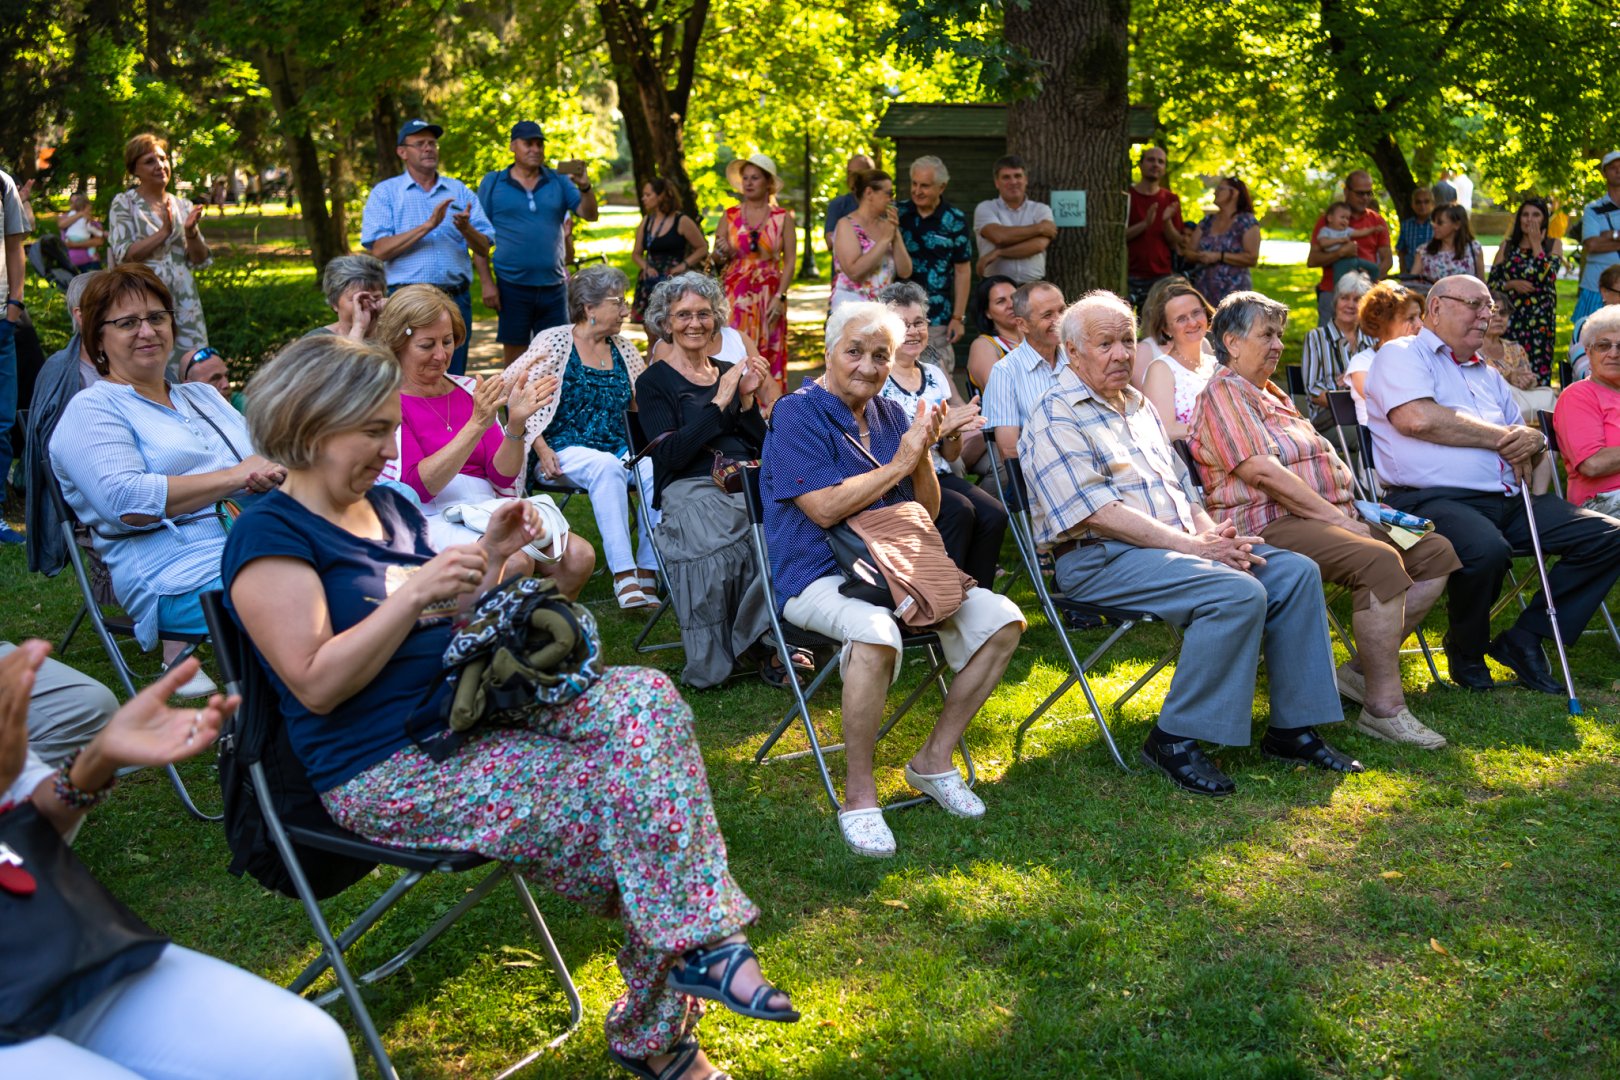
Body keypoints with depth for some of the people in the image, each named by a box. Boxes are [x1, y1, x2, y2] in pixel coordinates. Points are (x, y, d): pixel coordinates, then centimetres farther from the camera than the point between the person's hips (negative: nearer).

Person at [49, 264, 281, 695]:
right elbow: (126, 502, -11)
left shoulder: (202, 396, 28)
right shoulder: (91, 410, 6)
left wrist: (270, 473, -6)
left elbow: (266, 462, 20)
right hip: (176, 574, -7)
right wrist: (235, 476, -10)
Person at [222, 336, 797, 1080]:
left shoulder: (390, 507, 16)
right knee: (623, 796, -19)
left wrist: (490, 559, 6)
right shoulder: (269, 538, -9)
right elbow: (315, 685, -18)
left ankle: (703, 942, -20)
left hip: (472, 714, 8)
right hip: (388, 773, -8)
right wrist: (414, 593, -21)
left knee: (643, 698, -17)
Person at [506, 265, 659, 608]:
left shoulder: (623, 348, 16)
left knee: (656, 469, -28)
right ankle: (623, 576, -40)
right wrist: (540, 448, -13)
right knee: (606, 466, -37)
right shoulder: (554, 342, 1)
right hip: (566, 450, -4)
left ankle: (647, 572, -27)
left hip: (620, 449, 5)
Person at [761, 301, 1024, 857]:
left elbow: (927, 512, 14)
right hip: (817, 577, -7)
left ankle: (934, 760, 4)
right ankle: (859, 794, -23)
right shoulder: (797, 413, -6)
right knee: (875, 632, -39)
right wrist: (898, 463, -12)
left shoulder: (891, 415, 14)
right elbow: (825, 508, -18)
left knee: (1002, 620, -8)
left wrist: (923, 454, -5)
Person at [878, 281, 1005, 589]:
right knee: (959, 511, -31)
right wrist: (934, 428, -21)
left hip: (939, 475, 6)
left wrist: (954, 434, -5)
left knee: (994, 514, -21)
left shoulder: (936, 376, 17)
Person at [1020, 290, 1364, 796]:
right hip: (1103, 559, -9)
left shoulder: (1139, 406, 21)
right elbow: (1098, 513, -18)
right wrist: (1192, 546, -19)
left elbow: (1178, 486, 23)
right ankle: (1175, 739, -19)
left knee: (1297, 572, -6)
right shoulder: (1057, 420, -8)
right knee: (1239, 593, -29)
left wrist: (1210, 531, 0)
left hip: (1178, 543, 9)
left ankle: (1293, 727, -1)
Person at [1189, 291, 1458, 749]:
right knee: (1380, 561, -32)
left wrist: (1350, 511, 10)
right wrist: (1335, 516, -17)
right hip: (1270, 525, -10)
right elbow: (1262, 472, -17)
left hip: (1325, 516, 10)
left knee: (1435, 552, 0)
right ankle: (1383, 708, -28)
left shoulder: (1273, 395, 27)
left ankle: (1362, 670, -4)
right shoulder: (1224, 393, -5)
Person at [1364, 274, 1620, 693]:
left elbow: (1522, 435, 27)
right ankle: (1466, 650, -8)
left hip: (1508, 501, 8)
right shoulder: (1402, 355, 5)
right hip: (1432, 498, -8)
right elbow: (1416, 418, -15)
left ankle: (1525, 638, 1)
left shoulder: (1488, 374, 29)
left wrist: (1533, 441, -1)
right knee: (1487, 549, -38)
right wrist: (1502, 437, -5)